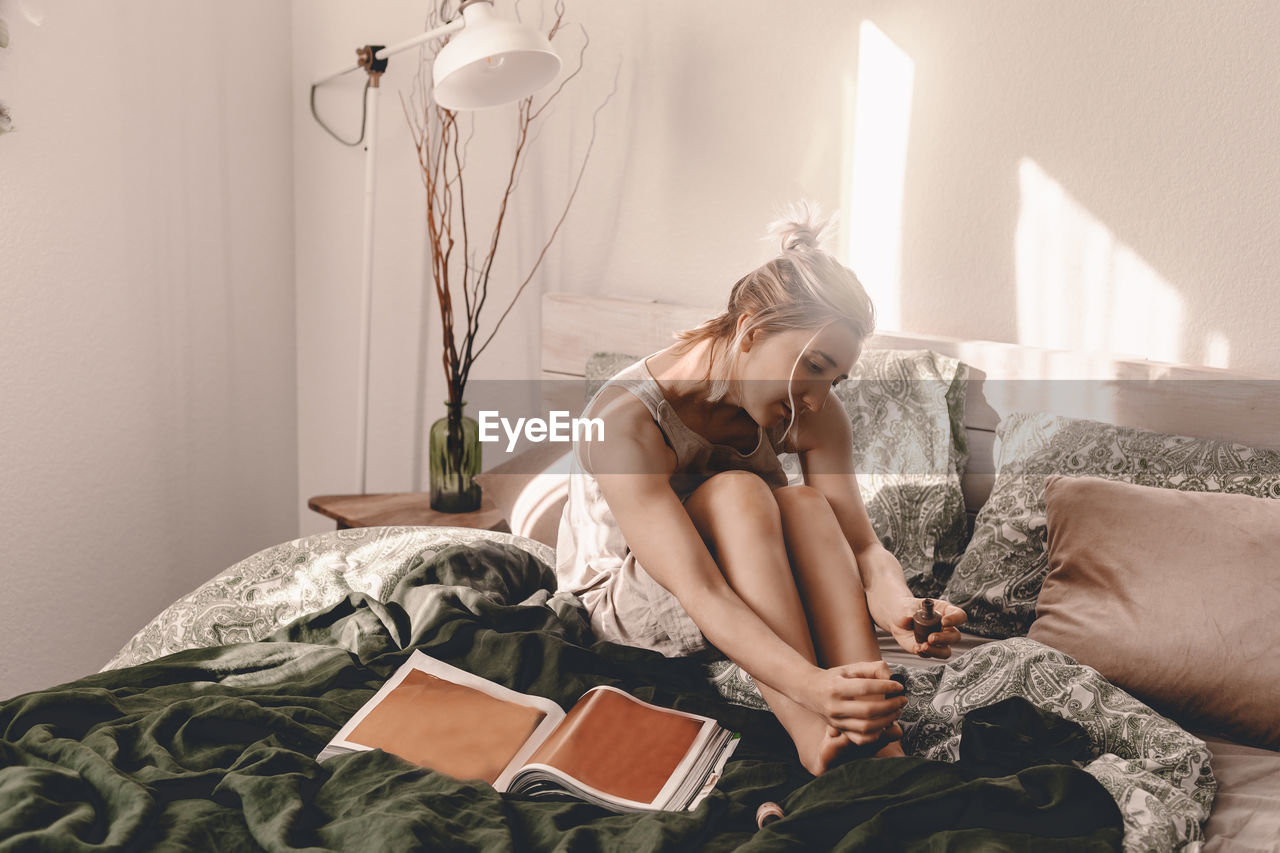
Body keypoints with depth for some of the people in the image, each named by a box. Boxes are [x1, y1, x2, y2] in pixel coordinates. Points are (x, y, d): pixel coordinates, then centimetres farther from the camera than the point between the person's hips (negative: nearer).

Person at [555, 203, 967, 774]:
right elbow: (700, 594, -42)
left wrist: (898, 608, -44)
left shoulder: (812, 415, -15)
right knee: (736, 494, -34)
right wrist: (809, 685, -57)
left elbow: (863, 547, -19)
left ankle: (877, 744, -38)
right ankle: (818, 744, -42)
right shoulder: (625, 420, -33)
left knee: (805, 503, -29)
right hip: (623, 599, -4)